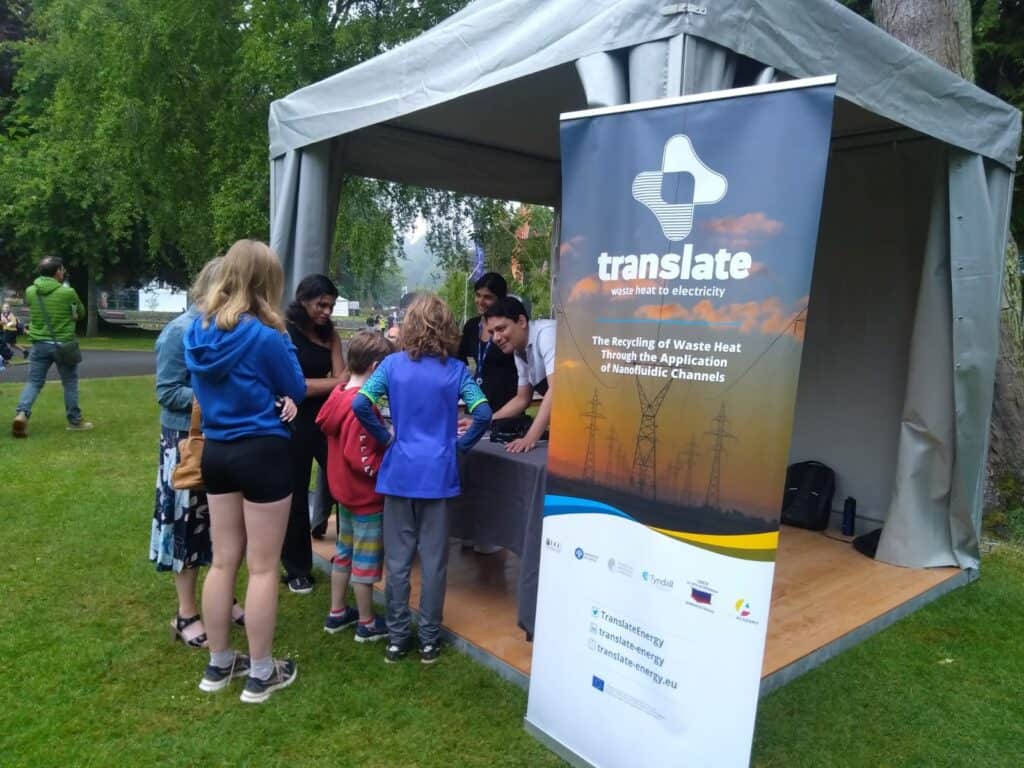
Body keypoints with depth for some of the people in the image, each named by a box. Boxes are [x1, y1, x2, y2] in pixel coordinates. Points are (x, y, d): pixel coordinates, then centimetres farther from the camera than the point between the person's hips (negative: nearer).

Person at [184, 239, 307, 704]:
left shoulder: (201, 329, 3)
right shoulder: (264, 335, -17)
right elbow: (297, 390, -5)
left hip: (215, 450, 7)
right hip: (261, 453, -7)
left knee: (223, 561, 16)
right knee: (263, 567, 4)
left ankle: (218, 665, 29)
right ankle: (260, 674, 16)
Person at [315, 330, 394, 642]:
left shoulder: (339, 395, 1)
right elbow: (362, 461, -27)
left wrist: (383, 438, 7)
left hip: (345, 491, 9)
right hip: (366, 497, -9)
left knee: (344, 552, 20)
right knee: (365, 560, 5)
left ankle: (337, 613, 33)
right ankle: (367, 624, 19)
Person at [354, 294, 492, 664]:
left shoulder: (393, 364, -2)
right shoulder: (455, 369, -3)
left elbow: (360, 404, -13)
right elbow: (483, 414, -13)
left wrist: (385, 437, 0)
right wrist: (461, 444, 2)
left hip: (399, 472, 1)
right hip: (438, 473, 0)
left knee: (397, 560, 11)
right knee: (434, 560, 8)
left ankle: (397, 639, 21)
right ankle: (429, 640, 19)